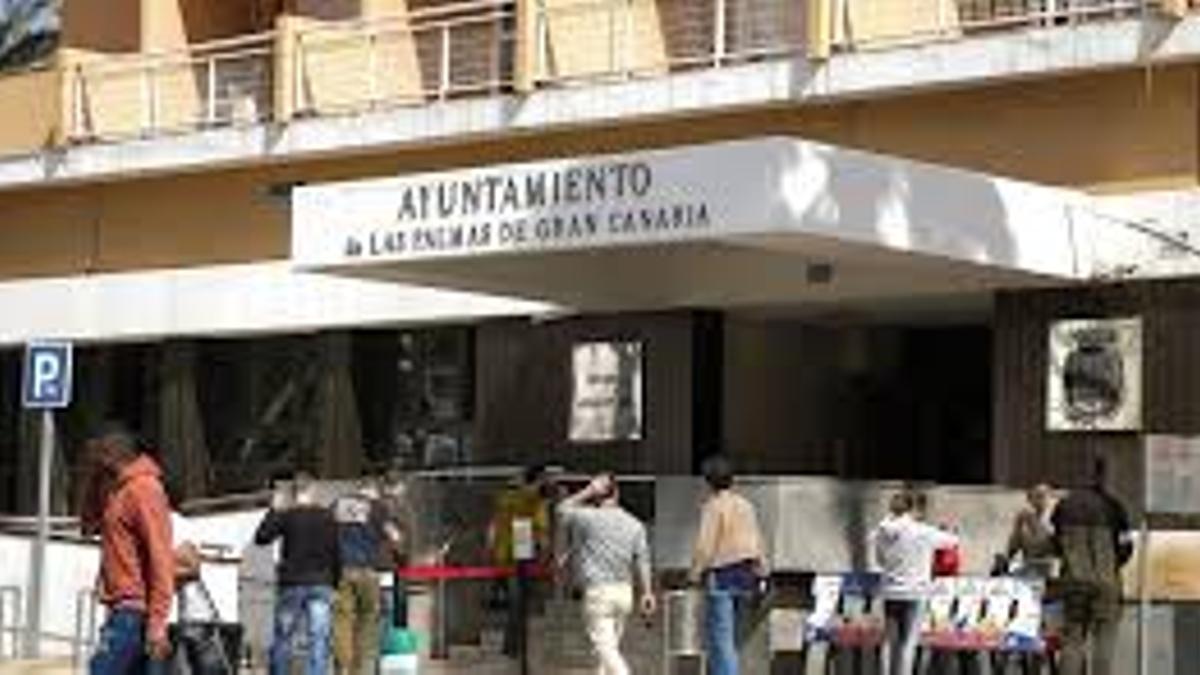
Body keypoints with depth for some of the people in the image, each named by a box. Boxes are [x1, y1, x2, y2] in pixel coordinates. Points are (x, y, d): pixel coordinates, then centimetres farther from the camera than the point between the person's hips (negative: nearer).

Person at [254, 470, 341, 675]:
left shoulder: (287, 516, -6)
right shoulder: (327, 518, 2)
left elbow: (261, 537, -4)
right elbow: (336, 552, 4)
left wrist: (274, 510, 5)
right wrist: (334, 581, 14)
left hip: (292, 584, -1)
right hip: (321, 584, 1)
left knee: (282, 638, 10)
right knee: (319, 641, 1)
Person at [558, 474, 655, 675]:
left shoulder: (589, 518, -8)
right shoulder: (634, 524, 5)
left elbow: (563, 510, 9)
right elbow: (642, 561, 2)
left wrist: (588, 492, 7)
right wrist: (647, 592, 5)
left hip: (598, 592, -6)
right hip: (625, 591, 6)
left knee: (605, 648, -8)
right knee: (610, 645, 18)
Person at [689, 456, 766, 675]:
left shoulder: (714, 506, -10)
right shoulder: (746, 506, 12)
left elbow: (705, 546, -15)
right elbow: (757, 544, 14)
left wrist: (695, 574, -6)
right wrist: (761, 573, 18)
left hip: (721, 577, -7)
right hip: (745, 575, 7)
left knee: (720, 638, -5)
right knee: (729, 638, 17)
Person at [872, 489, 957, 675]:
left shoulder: (882, 532, 0)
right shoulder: (923, 532, -9)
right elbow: (952, 541, 5)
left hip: (890, 591, 4)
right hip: (914, 592, -4)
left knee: (890, 640, 13)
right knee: (909, 642, -1)